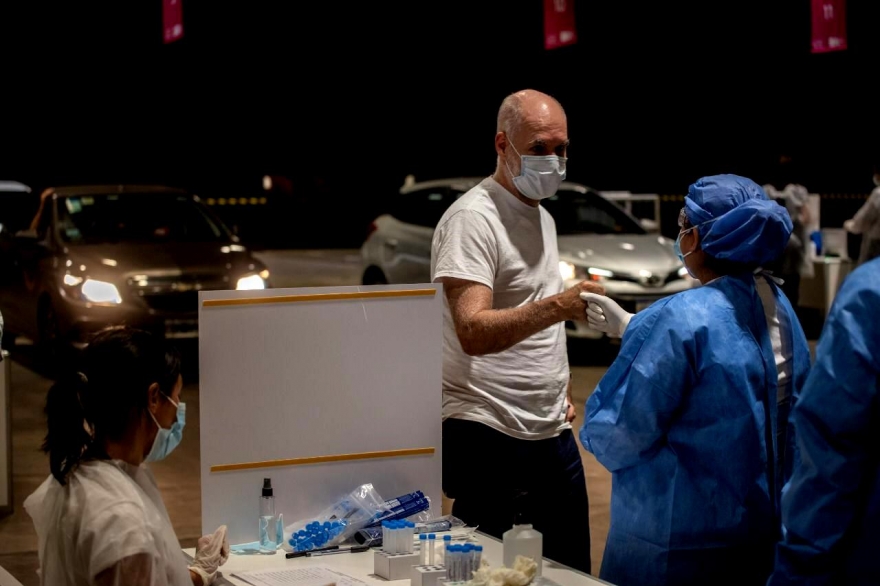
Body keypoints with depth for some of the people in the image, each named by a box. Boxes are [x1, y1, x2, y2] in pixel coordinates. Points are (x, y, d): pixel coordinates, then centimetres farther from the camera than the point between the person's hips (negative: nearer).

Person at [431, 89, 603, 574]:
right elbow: (473, 332, -27)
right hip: (490, 438, -8)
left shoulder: (541, 217, 15)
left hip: (552, 433, 9)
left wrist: (562, 388, 15)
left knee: (571, 572, 10)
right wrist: (556, 307, -40)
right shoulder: (472, 219, -14)